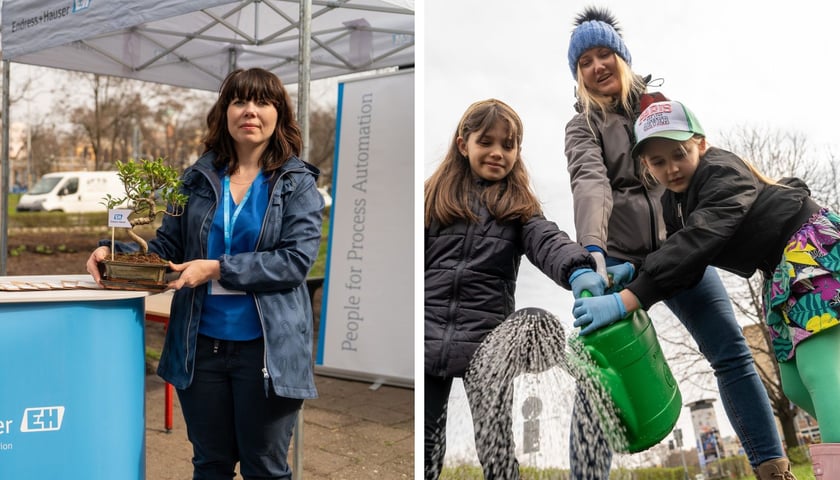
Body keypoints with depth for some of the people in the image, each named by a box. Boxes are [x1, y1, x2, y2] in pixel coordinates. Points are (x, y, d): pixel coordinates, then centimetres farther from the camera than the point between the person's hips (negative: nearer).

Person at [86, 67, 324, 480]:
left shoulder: (297, 182, -3)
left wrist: (218, 268, -20)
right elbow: (168, 243, 10)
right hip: (201, 345, 3)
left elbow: (297, 258, -14)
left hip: (267, 348, -3)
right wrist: (118, 251, -9)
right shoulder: (199, 178, 6)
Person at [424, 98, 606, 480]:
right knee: (426, 447, 11)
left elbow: (547, 241, -13)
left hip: (488, 345, -1)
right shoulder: (434, 197, 8)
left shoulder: (519, 206, 6)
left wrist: (578, 270, -35)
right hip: (428, 342, 1)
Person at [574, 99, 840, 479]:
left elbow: (700, 238, -39)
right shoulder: (674, 203, 5)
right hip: (784, 270, 10)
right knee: (795, 386, 6)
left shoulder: (722, 173, -22)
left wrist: (628, 298, -48)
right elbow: (684, 263, 0)